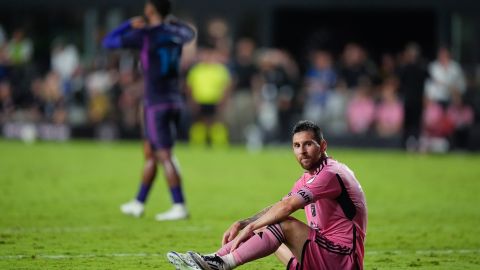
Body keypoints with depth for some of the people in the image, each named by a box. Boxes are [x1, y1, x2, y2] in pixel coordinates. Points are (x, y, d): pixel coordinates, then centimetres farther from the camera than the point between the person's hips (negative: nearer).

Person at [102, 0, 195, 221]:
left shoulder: (144, 34, -12)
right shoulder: (175, 32, 7)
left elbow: (108, 42, -1)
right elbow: (189, 33, 33)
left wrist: (130, 24, 10)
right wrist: (171, 22, 40)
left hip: (156, 103, -7)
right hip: (174, 101, 7)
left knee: (164, 156, -8)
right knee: (150, 152, 16)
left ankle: (179, 207, -13)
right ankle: (138, 204, 23)